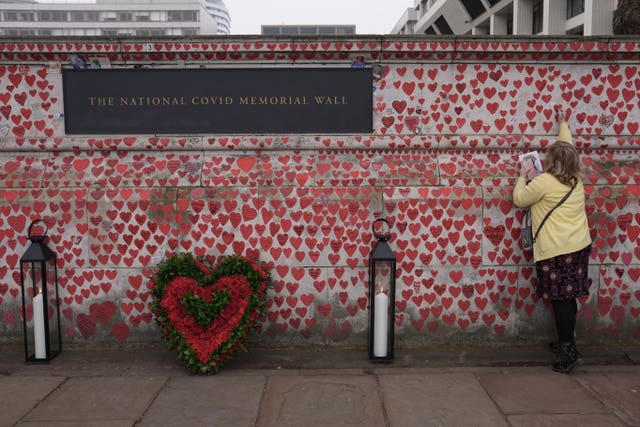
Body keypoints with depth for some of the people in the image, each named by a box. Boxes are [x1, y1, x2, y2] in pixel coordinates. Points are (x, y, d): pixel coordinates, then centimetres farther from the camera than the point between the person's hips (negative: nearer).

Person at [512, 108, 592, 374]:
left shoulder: (544, 182, -14)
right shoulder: (576, 179, 7)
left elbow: (519, 200, -2)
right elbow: (568, 149, 25)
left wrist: (522, 177, 14)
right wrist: (563, 124, 39)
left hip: (556, 251, -7)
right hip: (580, 246, 7)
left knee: (561, 300, -4)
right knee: (569, 298, 15)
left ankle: (569, 352, -4)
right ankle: (566, 342, 27)